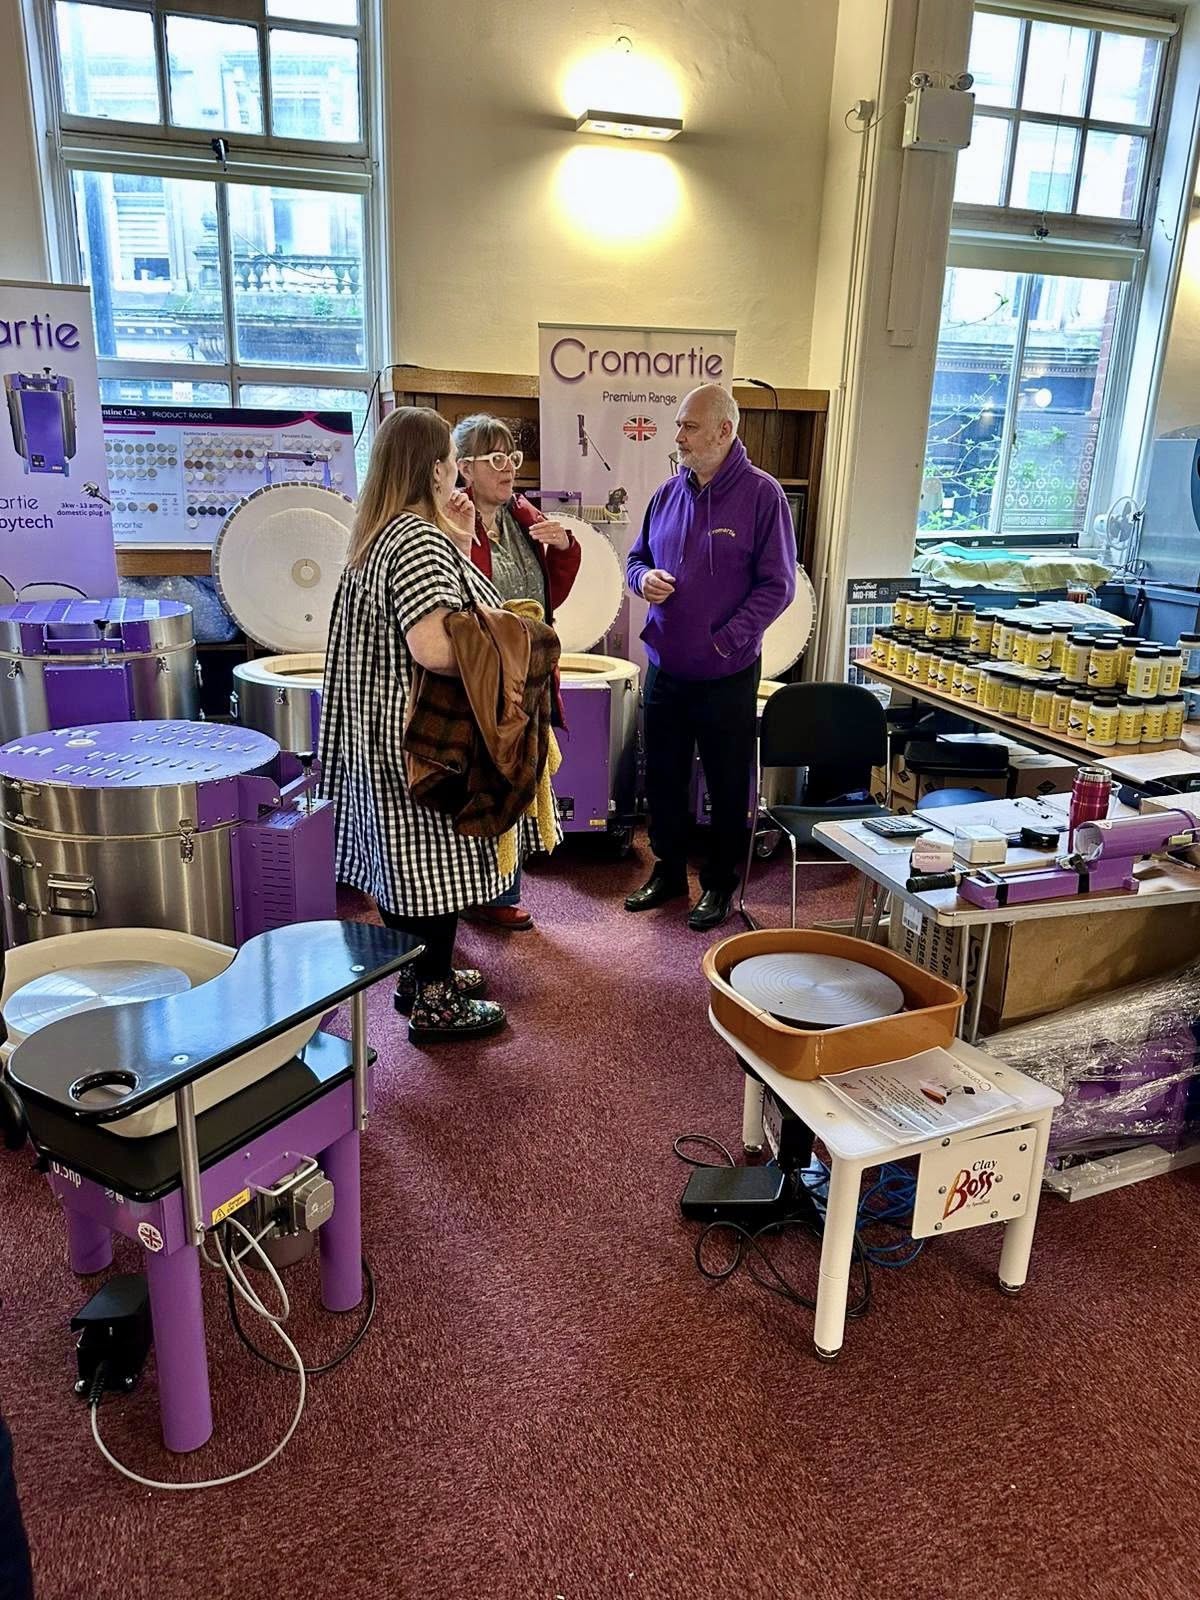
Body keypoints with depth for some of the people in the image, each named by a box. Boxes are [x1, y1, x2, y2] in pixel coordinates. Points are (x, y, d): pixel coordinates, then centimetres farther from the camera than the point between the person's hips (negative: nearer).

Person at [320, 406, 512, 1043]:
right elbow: (435, 647, -31)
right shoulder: (419, 540, -21)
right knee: (433, 863, 1)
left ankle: (421, 974, 33)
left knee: (411, 858, 18)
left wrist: (461, 542, 10)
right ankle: (433, 1002, 14)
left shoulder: (388, 532, 12)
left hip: (391, 734, 10)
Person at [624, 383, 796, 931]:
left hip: (727, 675, -5)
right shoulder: (668, 493, 6)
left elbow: (777, 585, -11)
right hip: (664, 669, 5)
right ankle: (668, 871, 34)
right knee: (662, 777, 15)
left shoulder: (761, 494, -10)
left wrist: (727, 640, -19)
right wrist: (643, 578, -7)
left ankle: (719, 885, 26)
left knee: (728, 785, 9)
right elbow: (637, 558, 17)